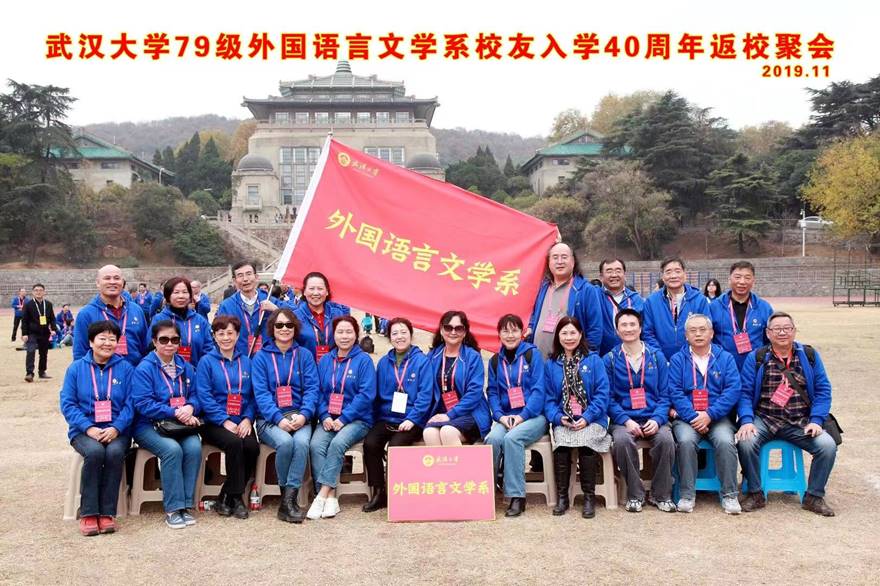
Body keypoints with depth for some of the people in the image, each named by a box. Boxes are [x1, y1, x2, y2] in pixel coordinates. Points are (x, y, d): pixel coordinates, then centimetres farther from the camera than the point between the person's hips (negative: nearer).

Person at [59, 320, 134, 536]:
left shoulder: (125, 368, 6)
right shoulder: (76, 368, 7)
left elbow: (130, 403, 0)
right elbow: (67, 403, 1)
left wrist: (116, 428, -16)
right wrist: (88, 428, -14)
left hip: (116, 430, 0)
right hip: (85, 430, 0)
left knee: (115, 452, -31)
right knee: (95, 451, -32)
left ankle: (107, 513, -20)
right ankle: (88, 513, -21)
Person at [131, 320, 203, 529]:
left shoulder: (185, 367, 11)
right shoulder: (144, 368, -5)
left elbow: (196, 395, 8)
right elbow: (143, 404, -13)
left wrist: (190, 408, -16)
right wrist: (175, 413, -20)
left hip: (182, 425, 4)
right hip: (149, 425, -4)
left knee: (194, 447, -26)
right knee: (172, 449, -31)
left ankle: (186, 505, -16)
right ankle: (173, 509, -21)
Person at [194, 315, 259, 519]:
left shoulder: (246, 361, 14)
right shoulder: (206, 361, 4)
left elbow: (253, 395, 9)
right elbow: (204, 397, -6)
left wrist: (248, 419, -8)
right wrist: (225, 421, -15)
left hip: (242, 422, 3)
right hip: (215, 423, -3)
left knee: (252, 446, -26)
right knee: (234, 442, -32)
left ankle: (227, 497, -8)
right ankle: (236, 497, -15)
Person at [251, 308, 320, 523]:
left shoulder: (304, 355, 11)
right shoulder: (261, 357, 7)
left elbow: (312, 388, 3)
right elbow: (261, 393, -3)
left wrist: (304, 414, -16)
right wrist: (279, 419, -18)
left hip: (299, 415, 1)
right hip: (270, 418, -1)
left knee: (301, 442, -31)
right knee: (285, 442, -31)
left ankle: (289, 500, -25)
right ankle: (287, 495, -12)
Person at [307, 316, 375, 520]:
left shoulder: (364, 360, -1)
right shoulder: (325, 361, 13)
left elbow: (366, 394, -8)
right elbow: (319, 392, 10)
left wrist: (343, 418, -15)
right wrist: (325, 416, -8)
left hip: (357, 419, -3)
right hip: (329, 419, 3)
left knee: (338, 443, -31)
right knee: (316, 445, -25)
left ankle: (321, 495, -26)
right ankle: (330, 497, -25)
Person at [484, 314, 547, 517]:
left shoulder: (532, 354, 0)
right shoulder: (495, 361, 12)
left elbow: (539, 389, -7)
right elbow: (492, 392, 10)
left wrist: (522, 416, -17)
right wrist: (500, 416, -9)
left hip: (533, 415, -3)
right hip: (506, 417, 3)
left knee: (512, 438, -32)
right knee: (493, 438, -29)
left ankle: (517, 496, -24)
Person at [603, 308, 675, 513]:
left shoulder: (656, 356, 10)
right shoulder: (610, 359, 6)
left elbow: (664, 394, 7)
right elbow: (609, 397, 2)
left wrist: (657, 419, -10)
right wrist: (626, 421, -14)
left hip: (654, 419, 1)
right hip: (624, 419, -1)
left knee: (666, 439, -30)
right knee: (622, 440, -33)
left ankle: (662, 495, -8)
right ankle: (635, 495, -12)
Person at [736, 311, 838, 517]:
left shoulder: (809, 355, 8)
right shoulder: (755, 358, 4)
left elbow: (823, 390, 6)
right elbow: (745, 392, -1)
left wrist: (816, 421, -8)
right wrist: (746, 420, -17)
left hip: (801, 422, 2)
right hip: (764, 420, -1)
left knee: (828, 446, -22)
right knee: (746, 442, -29)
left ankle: (814, 496, 0)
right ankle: (755, 494, -7)